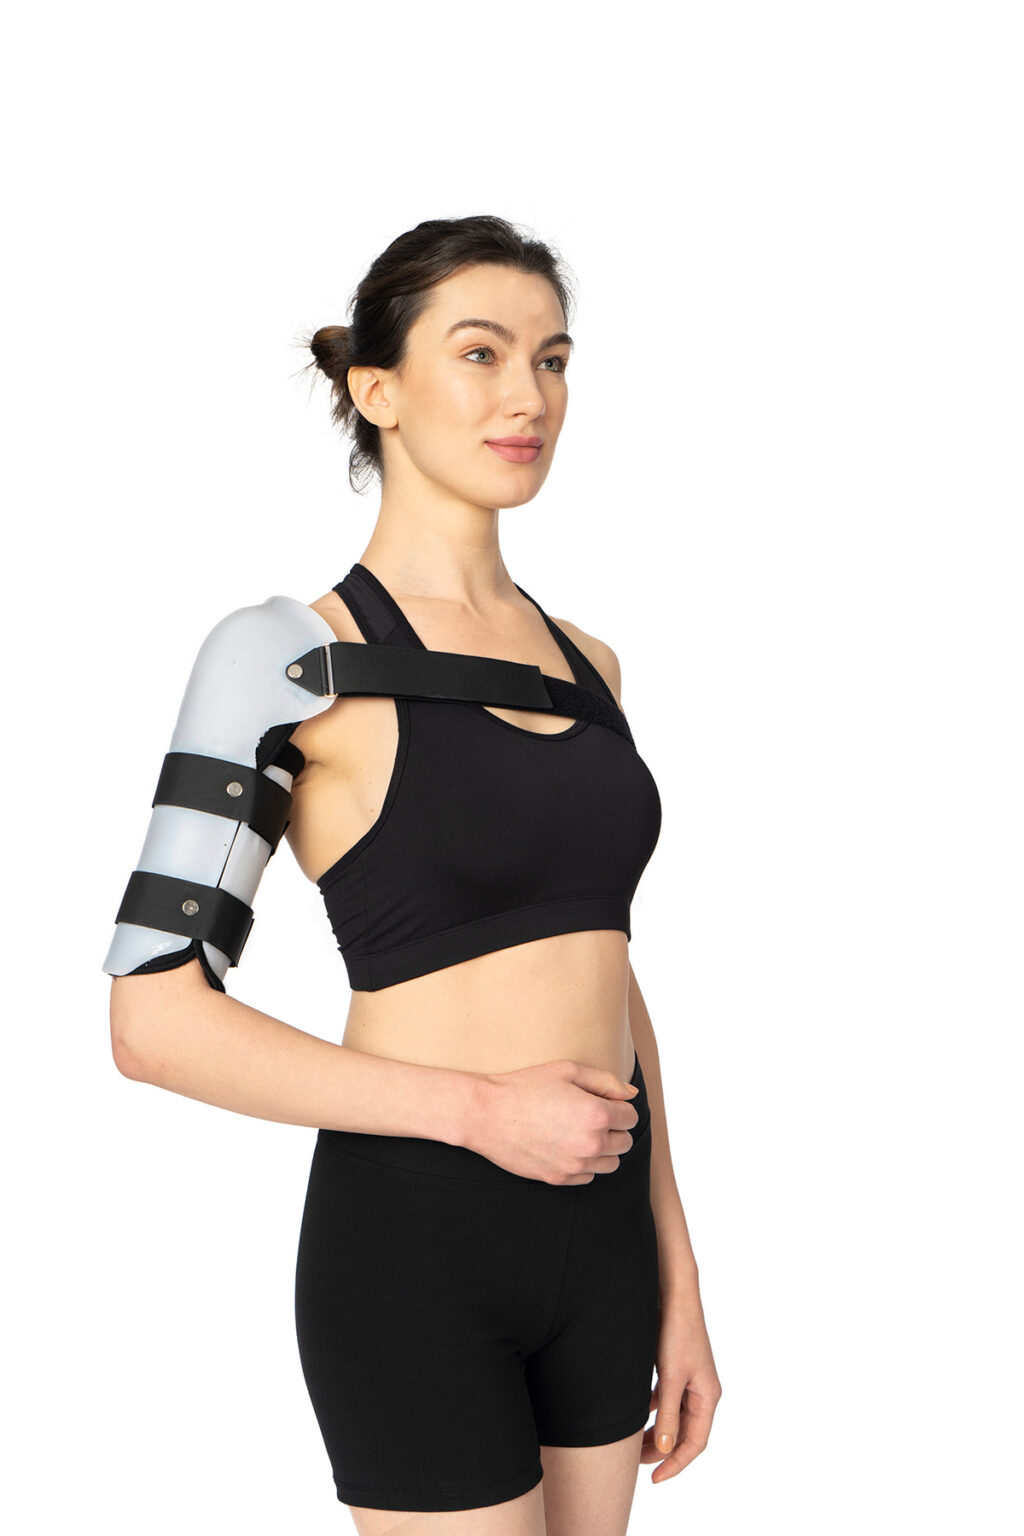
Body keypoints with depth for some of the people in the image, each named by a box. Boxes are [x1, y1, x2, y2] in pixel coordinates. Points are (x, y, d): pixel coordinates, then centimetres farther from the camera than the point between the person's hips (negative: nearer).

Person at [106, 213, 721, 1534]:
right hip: (414, 1240, -6)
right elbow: (155, 1021, -16)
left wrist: (677, 1282, 13)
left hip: (600, 1235, 6)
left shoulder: (585, 664, 9)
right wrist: (476, 1107, -18)